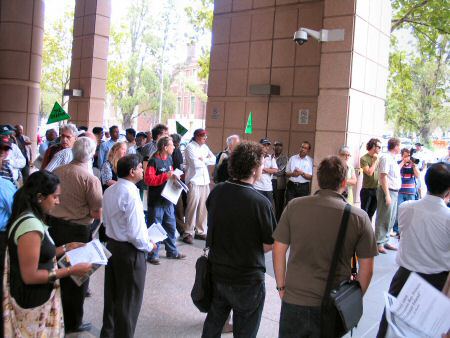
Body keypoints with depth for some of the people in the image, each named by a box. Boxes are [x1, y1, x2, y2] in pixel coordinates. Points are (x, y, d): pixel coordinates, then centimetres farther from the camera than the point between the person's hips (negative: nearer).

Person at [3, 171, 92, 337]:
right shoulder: (31, 226, -26)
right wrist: (71, 270, -21)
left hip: (38, 295, 9)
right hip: (34, 301, -9)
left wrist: (65, 248, 8)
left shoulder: (30, 218, 4)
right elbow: (30, 276, -25)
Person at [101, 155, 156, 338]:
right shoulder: (131, 194, -24)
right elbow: (136, 233, -25)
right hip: (129, 250, -9)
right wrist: (149, 246, -9)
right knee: (129, 300, 8)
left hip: (111, 245, 9)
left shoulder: (109, 191, 2)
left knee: (112, 294, 23)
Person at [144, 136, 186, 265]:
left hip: (168, 199, 8)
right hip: (156, 200, -8)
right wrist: (166, 176, -23)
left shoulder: (169, 159, 9)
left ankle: (172, 252, 31)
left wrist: (174, 177, 1)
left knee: (171, 226, 17)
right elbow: (148, 179, -20)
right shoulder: (154, 160, -14)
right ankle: (152, 255, 14)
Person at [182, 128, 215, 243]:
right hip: (194, 181, -7)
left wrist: (203, 159, -9)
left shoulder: (204, 147, 16)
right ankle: (188, 233, 0)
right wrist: (207, 161, -1)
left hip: (205, 180, 7)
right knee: (192, 207, -7)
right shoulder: (190, 147, -6)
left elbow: (214, 160, 6)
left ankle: (201, 231, 18)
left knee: (203, 207, 8)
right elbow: (195, 164, -16)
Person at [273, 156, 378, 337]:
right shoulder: (359, 217, -10)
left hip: (294, 301, 0)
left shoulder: (294, 206, -8)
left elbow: (279, 249, -3)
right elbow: (367, 268, -4)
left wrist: (281, 286, 9)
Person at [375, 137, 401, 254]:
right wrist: (387, 195, -23)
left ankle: (385, 241, 21)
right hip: (388, 192, -10)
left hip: (394, 192, 10)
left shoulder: (393, 159, 16)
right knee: (383, 219, -5)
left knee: (391, 219, 13)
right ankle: (379, 243, 1)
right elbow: (383, 176, -20)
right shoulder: (386, 158, -13)